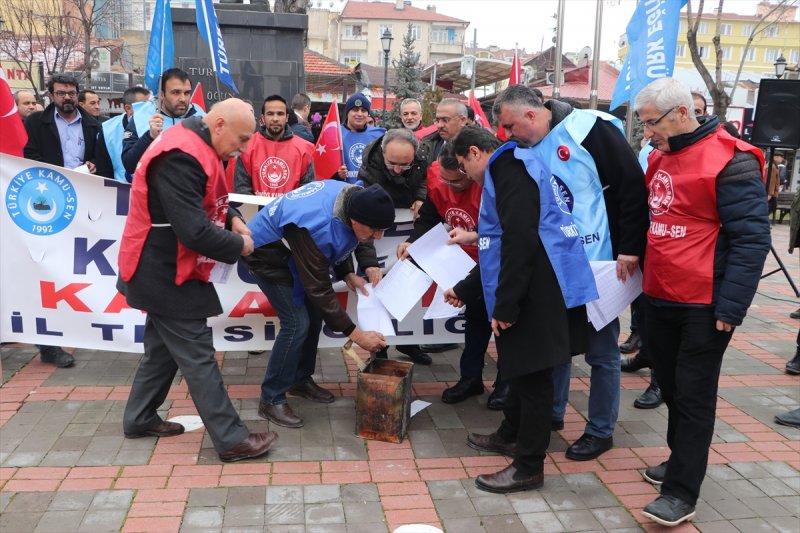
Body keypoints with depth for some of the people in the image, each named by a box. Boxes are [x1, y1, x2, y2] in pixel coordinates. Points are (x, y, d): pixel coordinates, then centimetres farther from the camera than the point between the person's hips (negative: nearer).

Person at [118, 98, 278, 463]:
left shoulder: (195, 145, 7)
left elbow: (205, 202, 20)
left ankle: (139, 418, 35)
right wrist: (239, 245, -15)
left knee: (163, 346, 20)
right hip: (165, 271, -11)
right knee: (197, 354, -5)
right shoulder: (181, 157, -27)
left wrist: (232, 219, 1)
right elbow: (194, 231, -31)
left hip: (164, 268, 11)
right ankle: (231, 439, 3)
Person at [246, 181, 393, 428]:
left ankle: (301, 379, 27)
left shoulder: (356, 196, -18)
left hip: (293, 249, 9)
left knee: (314, 313, 9)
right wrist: (356, 334, -29)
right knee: (297, 323, -14)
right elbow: (319, 289, -33)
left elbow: (347, 240, 4)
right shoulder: (319, 227, -41)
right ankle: (271, 400, -1)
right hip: (267, 253, -8)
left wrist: (347, 274, -13)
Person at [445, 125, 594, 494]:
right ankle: (510, 436, 38)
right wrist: (465, 289, 34)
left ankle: (528, 467, 10)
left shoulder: (508, 166, -9)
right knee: (522, 368, 21)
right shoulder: (507, 171, 24)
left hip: (539, 293, -10)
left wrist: (505, 303, -20)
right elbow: (502, 246, 29)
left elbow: (521, 239, -22)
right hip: (535, 292, 10)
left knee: (532, 375, -1)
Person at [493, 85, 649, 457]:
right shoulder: (528, 151, 8)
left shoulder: (590, 130, -13)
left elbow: (632, 185, -15)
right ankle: (551, 414, 33)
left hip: (600, 265, -6)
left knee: (601, 350, 5)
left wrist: (630, 248, -17)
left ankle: (600, 431, 20)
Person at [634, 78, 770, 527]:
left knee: (693, 396, 0)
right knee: (671, 387, 17)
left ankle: (681, 492, 8)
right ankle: (683, 459, 35)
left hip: (703, 306, -7)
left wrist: (730, 307, -18)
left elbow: (752, 238, -16)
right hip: (659, 299, 7)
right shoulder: (660, 157, 9)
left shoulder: (730, 162, -15)